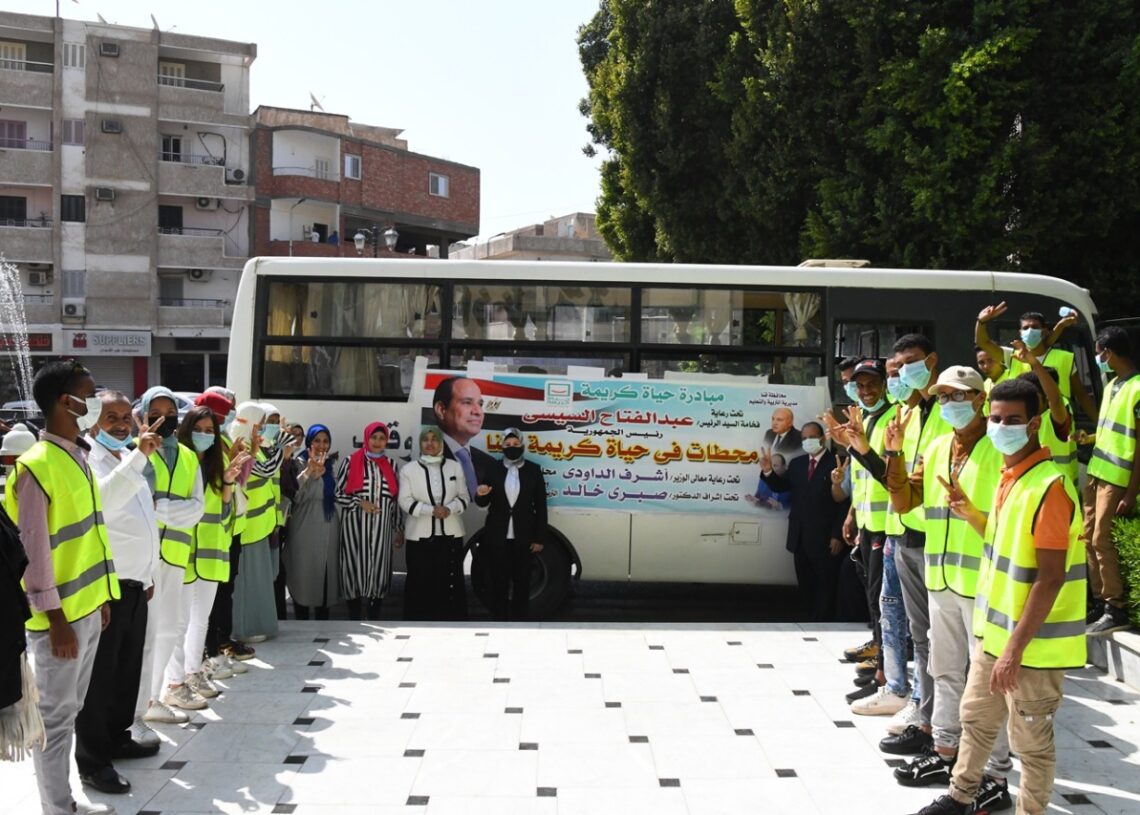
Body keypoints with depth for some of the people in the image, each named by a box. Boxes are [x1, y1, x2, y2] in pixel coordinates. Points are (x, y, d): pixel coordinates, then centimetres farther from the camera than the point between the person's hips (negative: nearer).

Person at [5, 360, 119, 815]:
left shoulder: (79, 457, 10)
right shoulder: (37, 465, -17)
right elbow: (34, 550, -18)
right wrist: (56, 619, -17)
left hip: (87, 608, 8)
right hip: (61, 616, -8)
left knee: (71, 710, 16)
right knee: (55, 715, 3)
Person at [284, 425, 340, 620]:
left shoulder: (332, 464, 13)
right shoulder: (300, 463, -3)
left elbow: (338, 495, 8)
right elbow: (295, 496, -14)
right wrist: (309, 472, -25)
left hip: (328, 529, 4)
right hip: (305, 530, -4)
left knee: (325, 577, 7)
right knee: (303, 577, 0)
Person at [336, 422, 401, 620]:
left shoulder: (389, 464, 12)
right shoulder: (351, 462, 0)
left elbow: (395, 498, 15)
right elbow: (338, 494, 0)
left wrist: (397, 528, 13)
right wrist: (359, 503, -14)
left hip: (381, 528, 3)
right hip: (356, 527, -3)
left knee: (378, 570, 3)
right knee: (356, 570, -3)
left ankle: (374, 623, 12)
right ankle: (355, 624, 5)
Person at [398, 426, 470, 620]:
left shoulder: (455, 467, 7)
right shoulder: (408, 469, 1)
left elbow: (463, 497, 7)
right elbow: (405, 501, -5)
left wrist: (449, 509, -14)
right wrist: (431, 510, -18)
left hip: (450, 533, 2)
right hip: (420, 534, -1)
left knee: (451, 581, 1)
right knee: (420, 583, 1)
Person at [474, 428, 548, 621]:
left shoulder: (533, 470, 0)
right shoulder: (493, 470, 3)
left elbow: (540, 506, 0)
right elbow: (483, 503, 8)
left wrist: (540, 538, -4)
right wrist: (480, 494, -17)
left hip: (523, 537, 0)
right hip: (497, 537, 1)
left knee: (522, 582, 8)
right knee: (499, 582, 5)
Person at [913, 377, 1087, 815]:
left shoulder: (1048, 485, -22)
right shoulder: (1009, 476, 6)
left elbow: (1051, 577, -24)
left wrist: (1016, 646, -24)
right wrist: (969, 511, 2)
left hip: (1032, 641, -9)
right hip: (995, 630, 10)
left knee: (1031, 741, 6)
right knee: (975, 717, 23)